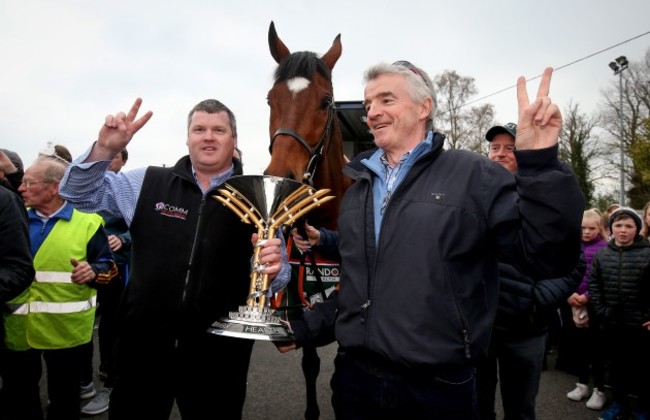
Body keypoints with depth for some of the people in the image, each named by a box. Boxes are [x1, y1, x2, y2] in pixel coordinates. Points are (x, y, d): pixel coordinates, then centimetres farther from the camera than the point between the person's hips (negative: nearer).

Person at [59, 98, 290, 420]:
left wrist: (273, 270, -25)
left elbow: (276, 280, 0)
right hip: (143, 344, 1)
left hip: (218, 354, 0)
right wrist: (104, 149, -11)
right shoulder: (147, 183, 1)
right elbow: (80, 193, 7)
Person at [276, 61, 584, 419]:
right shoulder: (357, 191, 10)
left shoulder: (474, 176, -6)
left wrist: (540, 162, -22)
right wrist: (306, 328, 8)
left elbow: (548, 257, -14)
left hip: (438, 390, -4)